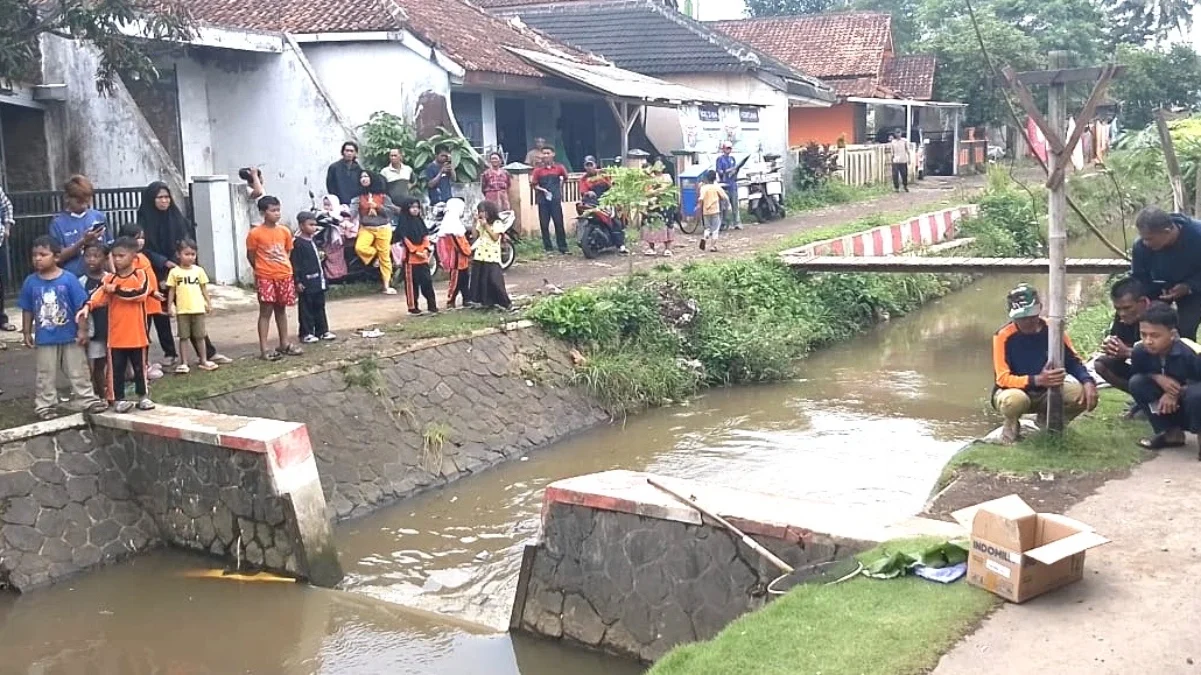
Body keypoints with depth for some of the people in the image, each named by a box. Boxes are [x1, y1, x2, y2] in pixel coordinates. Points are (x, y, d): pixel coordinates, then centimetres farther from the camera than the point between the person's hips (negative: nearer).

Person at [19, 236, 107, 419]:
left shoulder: (69, 279, -11)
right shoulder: (31, 282, -4)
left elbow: (80, 306, -7)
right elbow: (27, 310, 4)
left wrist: (82, 329, -8)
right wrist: (27, 333, 5)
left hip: (70, 336, -1)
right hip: (45, 338, 2)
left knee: (78, 371, 9)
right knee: (46, 375, 10)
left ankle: (88, 400, 18)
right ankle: (44, 405, 20)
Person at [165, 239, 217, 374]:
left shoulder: (199, 270, 3)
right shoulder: (174, 272, -1)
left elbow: (204, 288, 9)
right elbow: (171, 290, 2)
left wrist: (209, 303, 5)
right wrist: (170, 306, -2)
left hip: (198, 308, 1)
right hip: (182, 310, -1)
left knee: (200, 336, 9)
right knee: (184, 337, 4)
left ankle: (203, 361, 19)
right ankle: (183, 363, 9)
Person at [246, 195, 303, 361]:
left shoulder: (285, 231, 4)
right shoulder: (255, 233, -10)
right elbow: (251, 255, -2)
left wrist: (283, 266, 8)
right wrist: (262, 270, 4)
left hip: (284, 276, 5)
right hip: (265, 278, -5)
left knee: (281, 310, 15)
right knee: (266, 311, -3)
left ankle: (284, 344, 25)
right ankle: (264, 349, -2)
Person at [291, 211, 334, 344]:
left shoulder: (313, 242, 14)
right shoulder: (298, 243, -12)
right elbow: (295, 264, -16)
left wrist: (323, 278, 21)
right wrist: (298, 281, -20)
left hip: (318, 282, 9)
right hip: (306, 283, -9)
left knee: (319, 307, 14)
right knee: (306, 309, -1)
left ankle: (322, 331, 21)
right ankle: (306, 333, 4)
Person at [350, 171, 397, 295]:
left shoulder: (382, 195, 2)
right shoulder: (359, 196, 3)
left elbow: (390, 211, -1)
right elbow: (353, 210, -9)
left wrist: (377, 206, -15)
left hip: (383, 228, -1)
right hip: (366, 228, 1)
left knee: (385, 257, 2)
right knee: (359, 247, -28)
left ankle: (387, 285, 10)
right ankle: (374, 254, 6)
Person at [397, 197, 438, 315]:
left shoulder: (420, 221, 14)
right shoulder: (404, 222, -4)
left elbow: (426, 236, 10)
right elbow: (405, 239, -10)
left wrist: (426, 249, -5)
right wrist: (415, 251, -15)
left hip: (423, 256, 5)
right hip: (410, 256, -5)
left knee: (427, 281, 5)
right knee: (411, 282, 0)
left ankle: (432, 305, 9)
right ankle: (412, 307, 5)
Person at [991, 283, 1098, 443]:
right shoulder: (1004, 335, -20)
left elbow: (1073, 361, -1)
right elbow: (1003, 378, -23)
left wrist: (1088, 382, -22)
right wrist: (1037, 380, -37)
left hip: (1045, 393, 4)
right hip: (1013, 390, -4)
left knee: (1083, 394, -22)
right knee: (1015, 400, -41)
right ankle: (1012, 424, -1)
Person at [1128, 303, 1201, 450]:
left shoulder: (1188, 354, -29)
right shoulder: (1140, 352, -17)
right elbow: (1135, 373, 2)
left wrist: (1177, 392, -25)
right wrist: (1157, 378, -19)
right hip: (1167, 407, 5)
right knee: (1137, 382, -17)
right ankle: (1171, 433, -4)